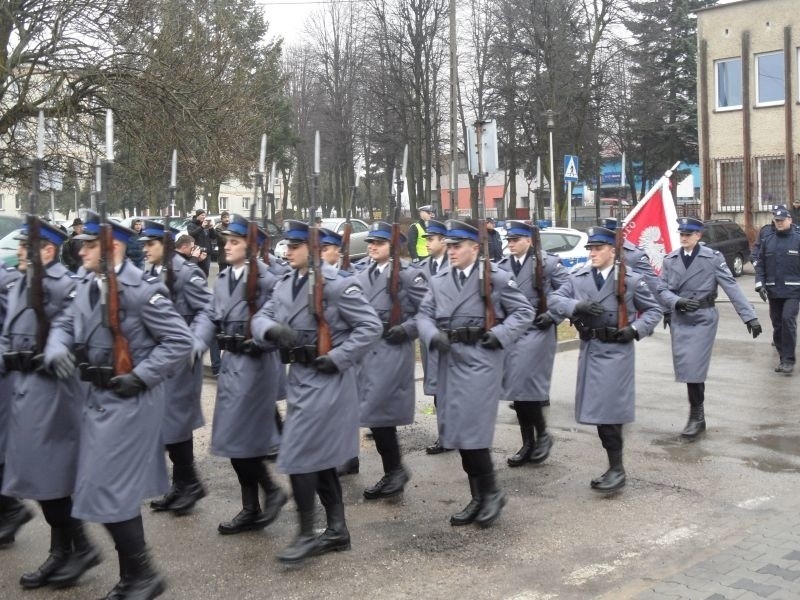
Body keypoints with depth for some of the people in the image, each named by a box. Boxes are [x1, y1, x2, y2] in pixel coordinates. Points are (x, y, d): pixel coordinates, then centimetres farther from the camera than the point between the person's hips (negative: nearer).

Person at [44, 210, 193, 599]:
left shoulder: (141, 289, -17)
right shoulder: (87, 286, 8)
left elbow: (181, 341, -18)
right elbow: (65, 324, 13)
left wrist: (140, 377, -19)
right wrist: (57, 351, -10)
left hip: (128, 401, -9)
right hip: (98, 397, 9)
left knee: (106, 491, -6)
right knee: (120, 489, 16)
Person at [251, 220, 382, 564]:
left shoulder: (336, 284, -15)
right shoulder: (286, 284, 8)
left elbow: (371, 326, -15)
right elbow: (261, 318, 8)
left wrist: (338, 358, -19)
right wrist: (273, 329, -15)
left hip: (325, 379, -9)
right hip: (299, 377, 9)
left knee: (299, 457, -7)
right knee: (320, 457, 14)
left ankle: (306, 534, 7)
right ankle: (337, 531, 26)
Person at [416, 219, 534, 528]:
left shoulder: (496, 277, -4)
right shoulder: (438, 281, 11)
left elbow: (524, 311, 0)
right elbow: (424, 315, 8)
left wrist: (500, 334, -12)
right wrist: (433, 336, -12)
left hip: (481, 359, -6)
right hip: (450, 361, 6)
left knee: (471, 429, -11)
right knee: (456, 430, 9)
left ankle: (491, 492, 8)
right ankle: (478, 498, 22)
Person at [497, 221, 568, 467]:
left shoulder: (548, 262, -5)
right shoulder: (502, 266, 7)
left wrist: (553, 315, -9)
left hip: (537, 331, -5)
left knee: (528, 385, -11)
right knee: (516, 388, 7)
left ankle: (542, 434, 11)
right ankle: (528, 443, 18)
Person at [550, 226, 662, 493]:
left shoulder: (631, 279, -2)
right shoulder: (578, 277, 7)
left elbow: (654, 310, 6)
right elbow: (556, 299, -2)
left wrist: (635, 329, -10)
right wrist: (578, 306, -20)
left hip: (616, 351, -5)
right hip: (589, 349, 5)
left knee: (608, 410, -9)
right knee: (597, 409, 10)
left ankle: (617, 469, 3)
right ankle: (613, 466, 23)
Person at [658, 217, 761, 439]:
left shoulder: (712, 258, -7)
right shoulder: (670, 260, 3)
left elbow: (731, 287, -11)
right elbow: (662, 289, 1)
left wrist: (749, 316, -17)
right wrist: (677, 301, -20)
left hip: (703, 319, -4)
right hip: (679, 320, 4)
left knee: (694, 368, -9)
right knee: (684, 368, 7)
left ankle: (697, 417, 5)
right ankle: (696, 414, 23)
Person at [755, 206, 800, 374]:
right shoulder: (767, 240, 7)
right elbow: (760, 265, 9)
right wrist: (760, 284, -3)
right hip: (773, 291, 4)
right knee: (777, 325, 8)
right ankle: (783, 356, 21)